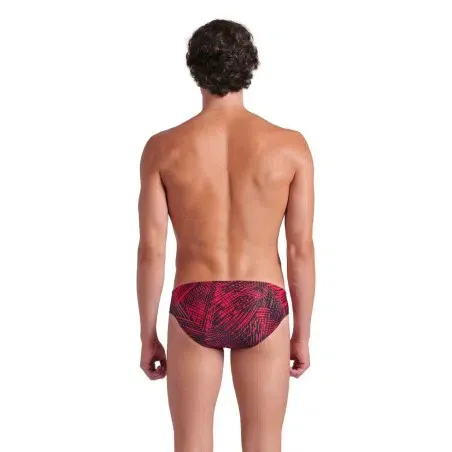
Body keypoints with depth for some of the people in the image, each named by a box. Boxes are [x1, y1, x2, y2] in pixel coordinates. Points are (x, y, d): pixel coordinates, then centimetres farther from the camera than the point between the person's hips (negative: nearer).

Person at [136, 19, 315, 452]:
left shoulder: (163, 147, -6)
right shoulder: (290, 145, -6)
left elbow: (151, 250, -5)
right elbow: (301, 250, -4)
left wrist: (148, 336, 5)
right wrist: (302, 334, 7)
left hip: (195, 311, 0)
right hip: (262, 312, 0)